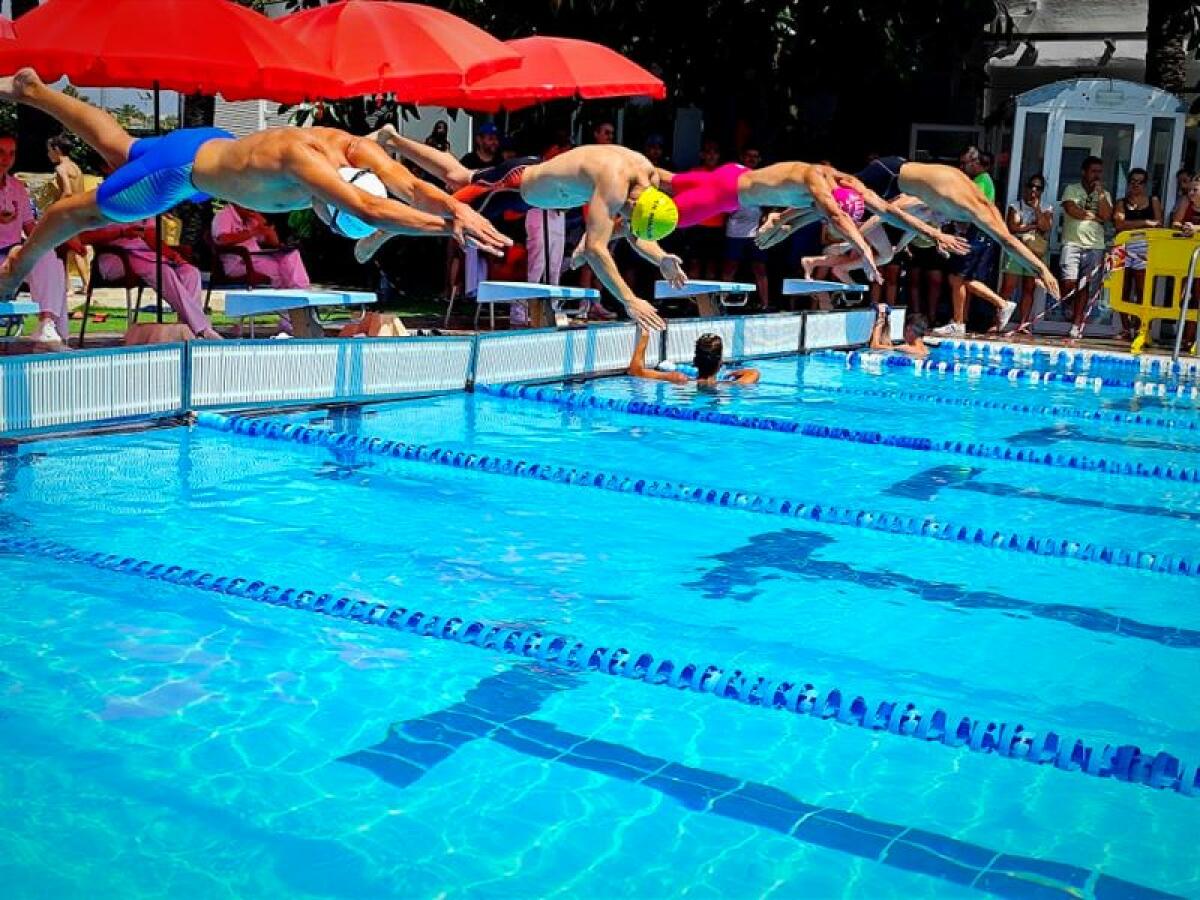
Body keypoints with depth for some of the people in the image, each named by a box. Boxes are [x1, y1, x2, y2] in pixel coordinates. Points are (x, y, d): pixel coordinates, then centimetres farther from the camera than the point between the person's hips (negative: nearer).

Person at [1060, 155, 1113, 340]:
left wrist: (1100, 192, -3)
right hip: (1072, 243, -2)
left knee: (1086, 287, -3)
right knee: (1069, 283, -14)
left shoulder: (1105, 195, 16)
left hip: (1095, 246, 2)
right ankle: (1076, 314, 12)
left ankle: (1077, 325, 0)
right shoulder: (1072, 189, 7)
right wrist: (1095, 217, -3)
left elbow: (1107, 216, -1)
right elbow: (1072, 210, -11)